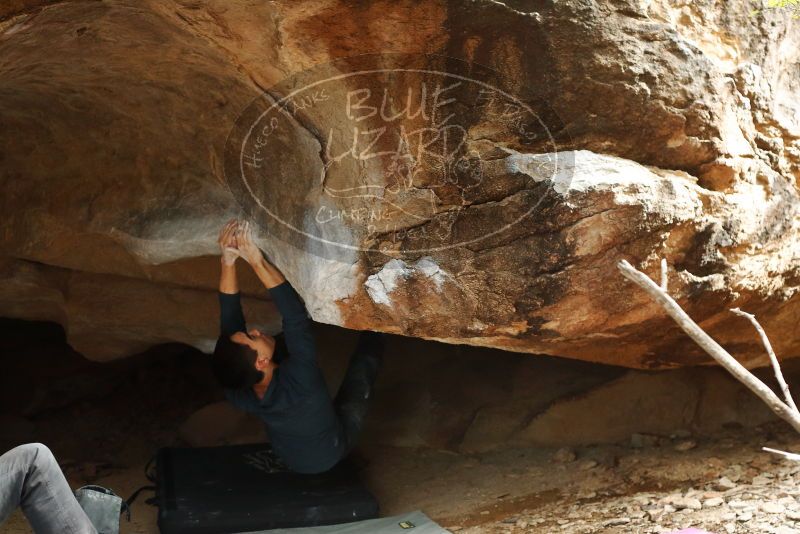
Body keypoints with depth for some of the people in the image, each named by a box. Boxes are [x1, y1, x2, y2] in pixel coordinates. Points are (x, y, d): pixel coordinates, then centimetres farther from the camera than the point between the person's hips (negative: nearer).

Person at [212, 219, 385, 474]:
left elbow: (230, 321, -27)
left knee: (284, 341, 10)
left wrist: (228, 261, -36)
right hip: (332, 451, -4)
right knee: (367, 352, 3)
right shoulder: (298, 383, -47)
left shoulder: (238, 392, -31)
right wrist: (257, 262, -49)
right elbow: (296, 318, -45)